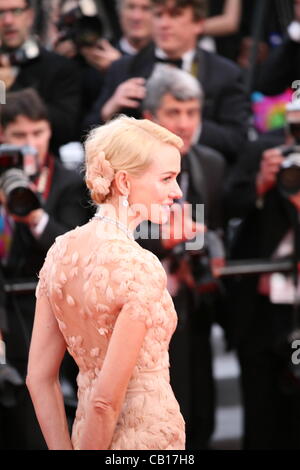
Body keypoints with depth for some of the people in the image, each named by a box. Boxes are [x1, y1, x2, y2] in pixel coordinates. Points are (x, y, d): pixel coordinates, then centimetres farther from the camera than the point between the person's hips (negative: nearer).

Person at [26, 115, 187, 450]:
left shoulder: (61, 250, 0)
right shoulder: (142, 268, -21)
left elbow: (39, 378, 3)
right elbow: (107, 400, -22)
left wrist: (65, 449, 7)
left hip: (87, 435, 7)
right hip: (148, 436, -7)